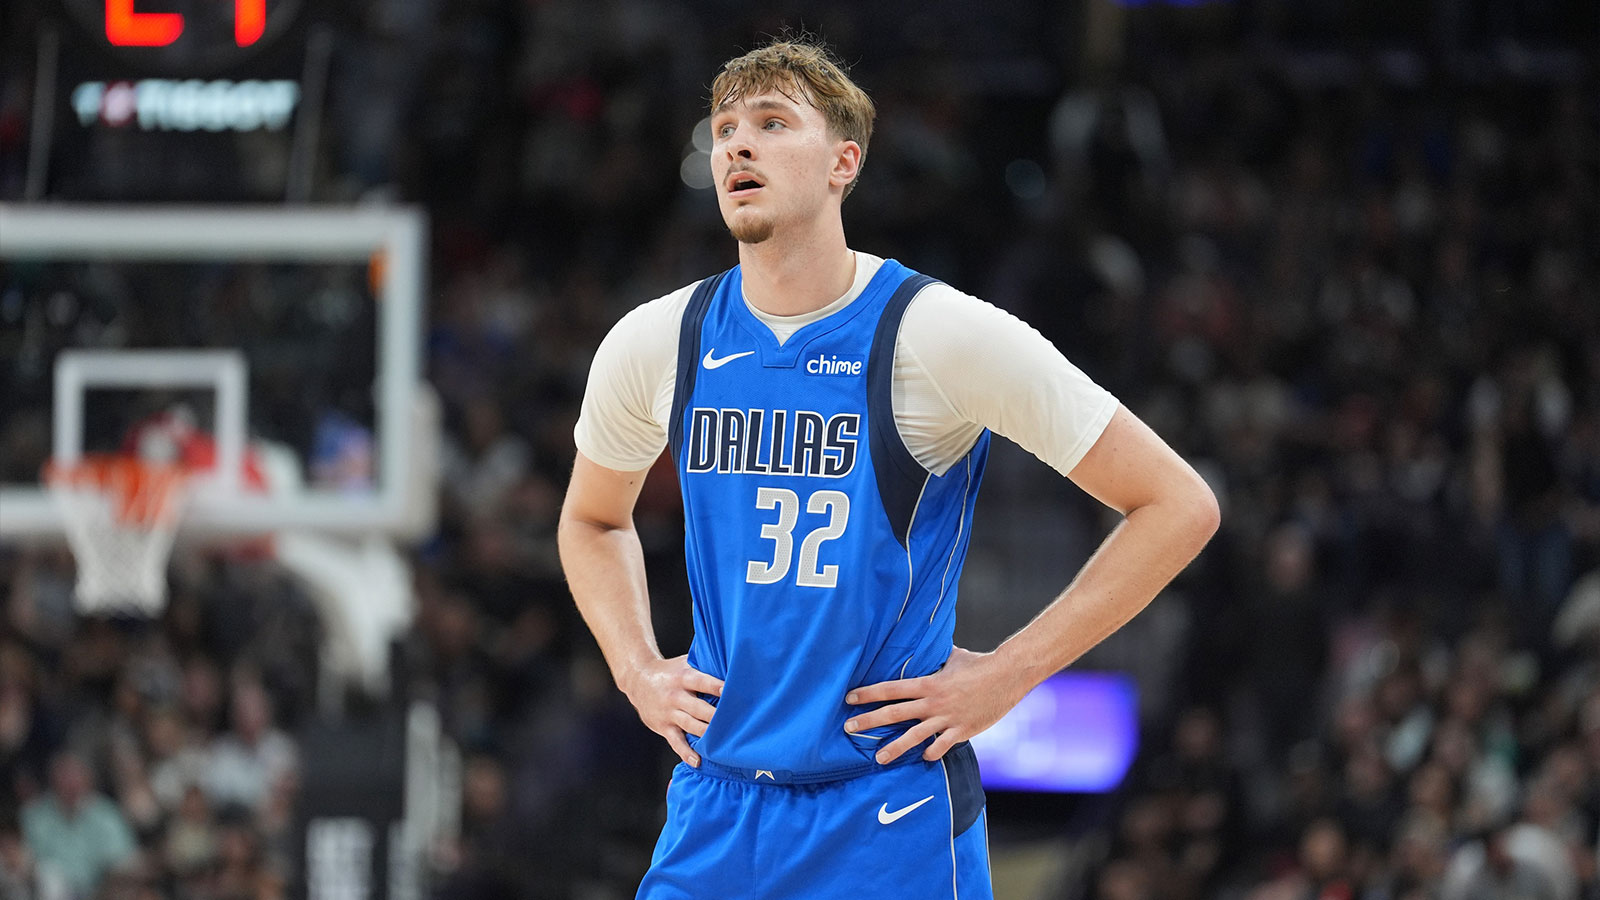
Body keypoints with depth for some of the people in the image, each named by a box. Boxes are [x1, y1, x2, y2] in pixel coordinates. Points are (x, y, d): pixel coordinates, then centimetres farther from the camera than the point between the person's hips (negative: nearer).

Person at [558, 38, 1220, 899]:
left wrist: (1008, 672, -9)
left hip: (892, 824, -4)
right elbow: (592, 516, 26)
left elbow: (1179, 506, -7)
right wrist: (637, 669, 9)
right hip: (712, 815, 4)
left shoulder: (940, 335, -10)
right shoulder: (653, 344, 3)